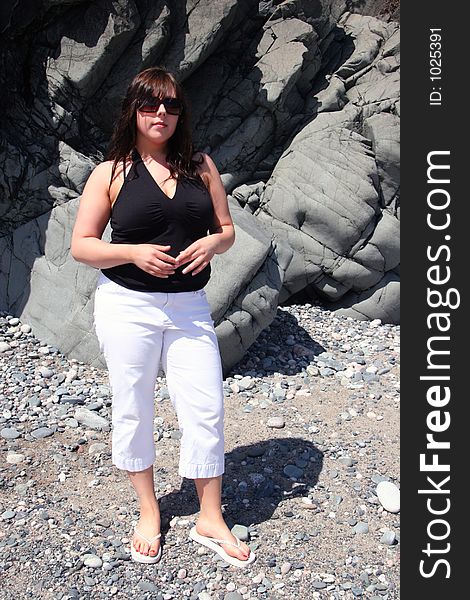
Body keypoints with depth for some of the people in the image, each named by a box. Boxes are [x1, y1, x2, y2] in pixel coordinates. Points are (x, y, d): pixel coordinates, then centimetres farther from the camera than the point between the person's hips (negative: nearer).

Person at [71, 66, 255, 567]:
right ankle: (148, 512, 31)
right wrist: (133, 252, -18)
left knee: (206, 408, 1)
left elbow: (227, 229, 12)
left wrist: (212, 243, -11)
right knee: (133, 409, 9)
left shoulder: (201, 166, 7)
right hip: (127, 305, -2)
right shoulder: (110, 173, -1)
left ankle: (210, 519, 21)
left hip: (189, 306, 2)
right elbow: (80, 245, -2)